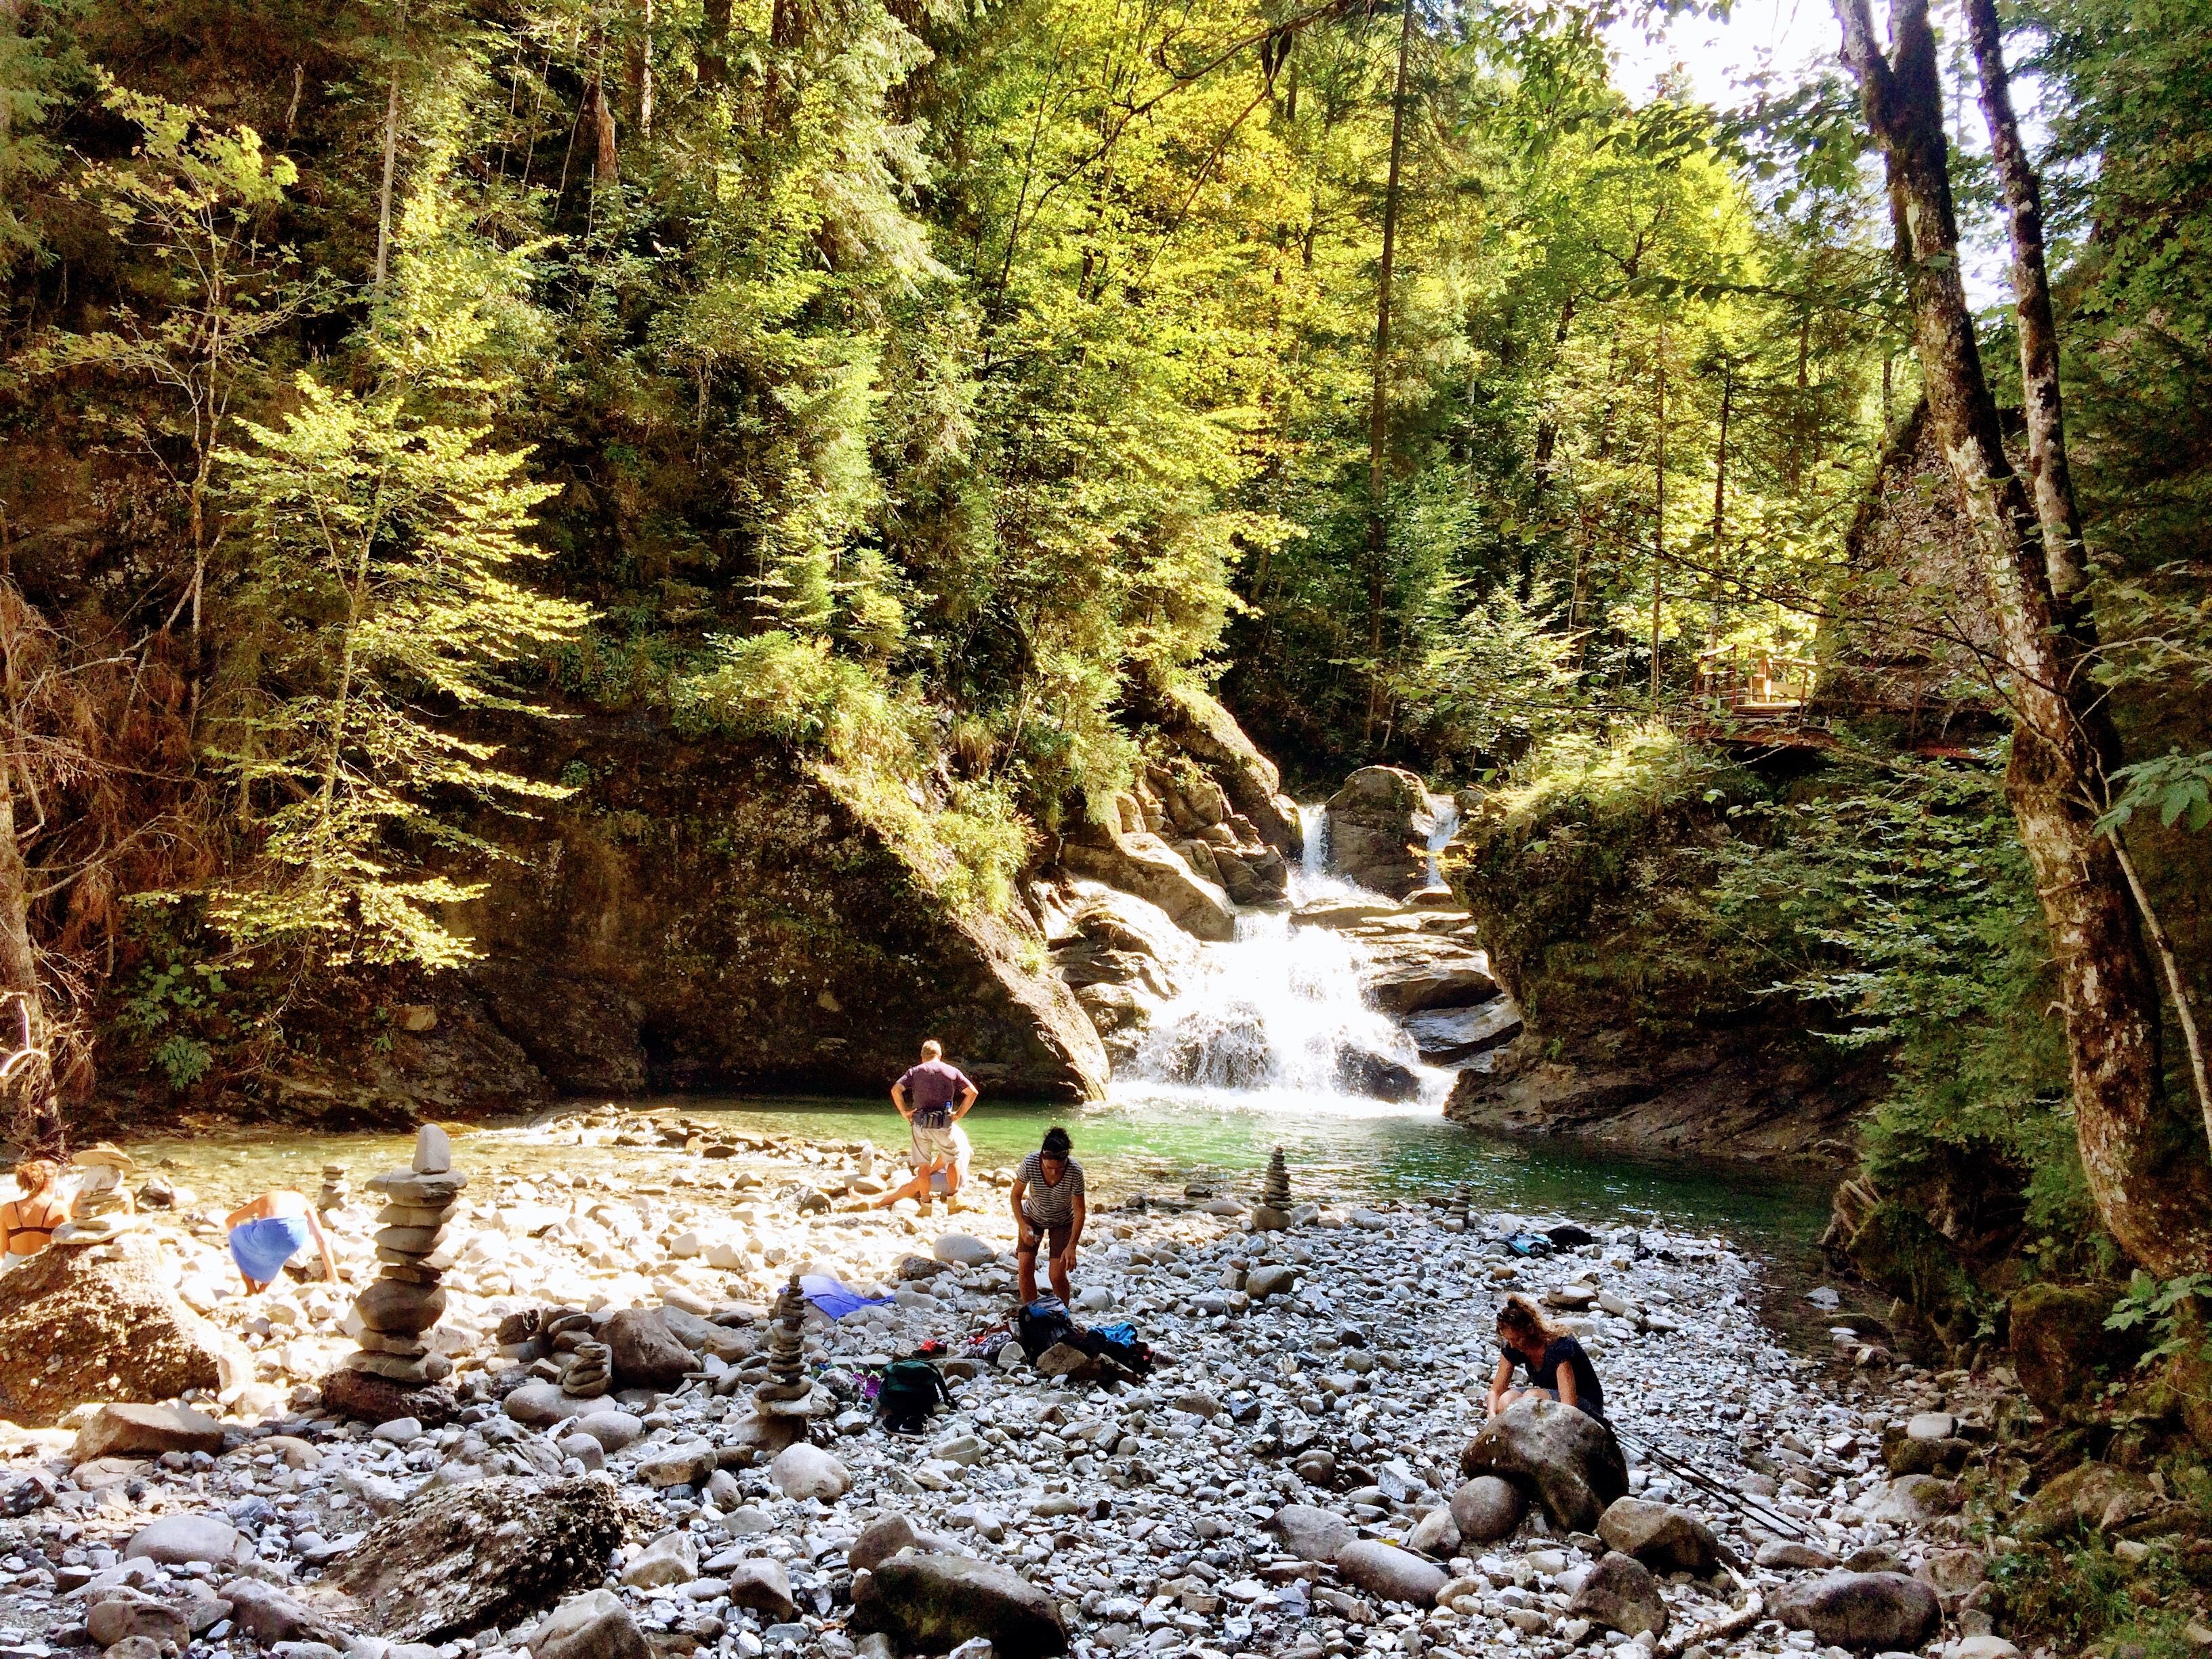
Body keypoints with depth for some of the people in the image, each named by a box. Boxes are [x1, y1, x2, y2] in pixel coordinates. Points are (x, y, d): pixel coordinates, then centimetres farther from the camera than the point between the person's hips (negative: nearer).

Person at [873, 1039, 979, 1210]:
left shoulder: (915, 1071, 9)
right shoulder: (953, 1071, 10)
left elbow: (896, 1089, -3)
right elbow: (972, 1092, 5)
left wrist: (904, 1112, 4)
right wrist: (959, 1114, 9)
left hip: (920, 1123, 1)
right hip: (943, 1124, -1)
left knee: (923, 1167, 9)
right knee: (953, 1159, 19)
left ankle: (925, 1201, 13)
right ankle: (953, 1195, 24)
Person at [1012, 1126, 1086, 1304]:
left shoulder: (1075, 1171, -33)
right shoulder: (1030, 1163, -30)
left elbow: (1079, 1211, -22)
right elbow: (1016, 1196, -13)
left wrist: (1071, 1246, -25)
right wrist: (1022, 1225, -22)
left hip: (1062, 1222, -1)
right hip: (1032, 1217, 1)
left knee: (1057, 1276, -9)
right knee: (1025, 1268, -10)